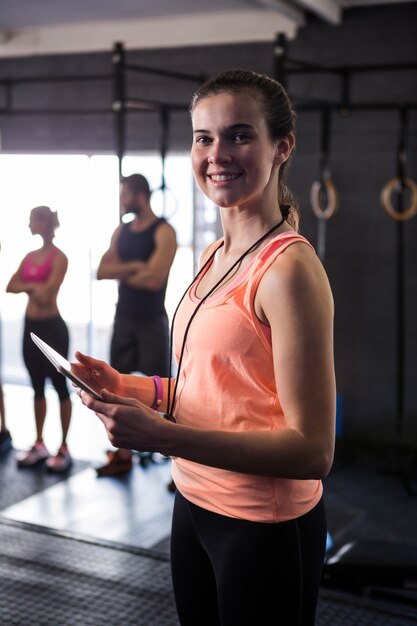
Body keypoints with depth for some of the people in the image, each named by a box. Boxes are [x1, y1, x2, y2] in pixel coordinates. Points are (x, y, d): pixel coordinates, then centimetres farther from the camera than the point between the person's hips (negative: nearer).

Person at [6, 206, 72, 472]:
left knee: (60, 386, 1)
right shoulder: (30, 256, 11)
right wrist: (32, 287, -12)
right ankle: (39, 444, 24)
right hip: (31, 326, 7)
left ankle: (64, 448, 8)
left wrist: (28, 285, -3)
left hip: (52, 327, -7)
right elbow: (10, 286, 4)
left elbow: (47, 292, -20)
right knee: (38, 387, 14)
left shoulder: (59, 257, -10)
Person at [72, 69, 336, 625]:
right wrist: (126, 387, 0)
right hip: (195, 503, 8)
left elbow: (312, 450, -23)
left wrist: (162, 436, -29)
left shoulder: (289, 268, -20)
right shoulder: (214, 257, 6)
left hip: (264, 527, -7)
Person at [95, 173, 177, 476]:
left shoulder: (164, 231, -12)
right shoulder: (121, 231, 9)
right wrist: (132, 267, -16)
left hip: (151, 321, -7)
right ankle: (123, 455, 21)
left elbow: (154, 279, -22)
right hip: (123, 317, 7)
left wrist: (120, 273, -5)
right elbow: (101, 271, 1)